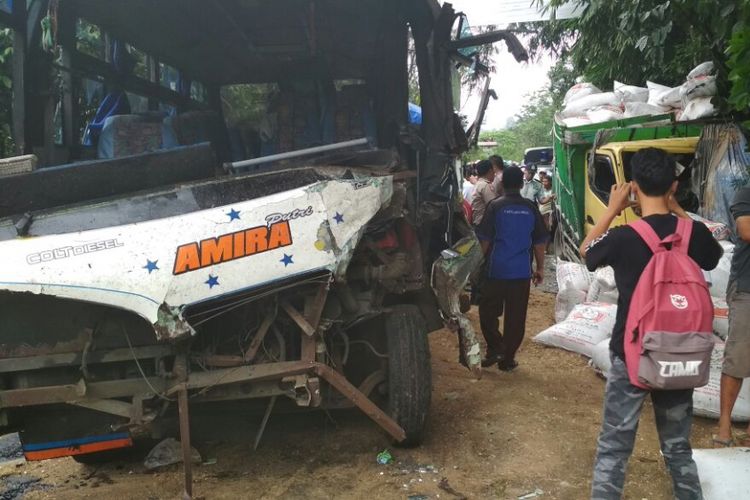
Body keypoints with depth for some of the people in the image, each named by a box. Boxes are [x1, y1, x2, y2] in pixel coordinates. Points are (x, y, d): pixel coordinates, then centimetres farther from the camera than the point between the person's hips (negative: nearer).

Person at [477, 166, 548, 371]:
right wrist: (539, 268, 16)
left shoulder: (495, 206, -5)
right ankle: (508, 358, 14)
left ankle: (495, 348, 1)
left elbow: (485, 239, -4)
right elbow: (539, 242, 7)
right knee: (516, 317, 9)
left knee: (488, 311, 13)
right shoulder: (531, 208, 2)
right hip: (522, 272, 2)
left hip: (496, 270, -2)